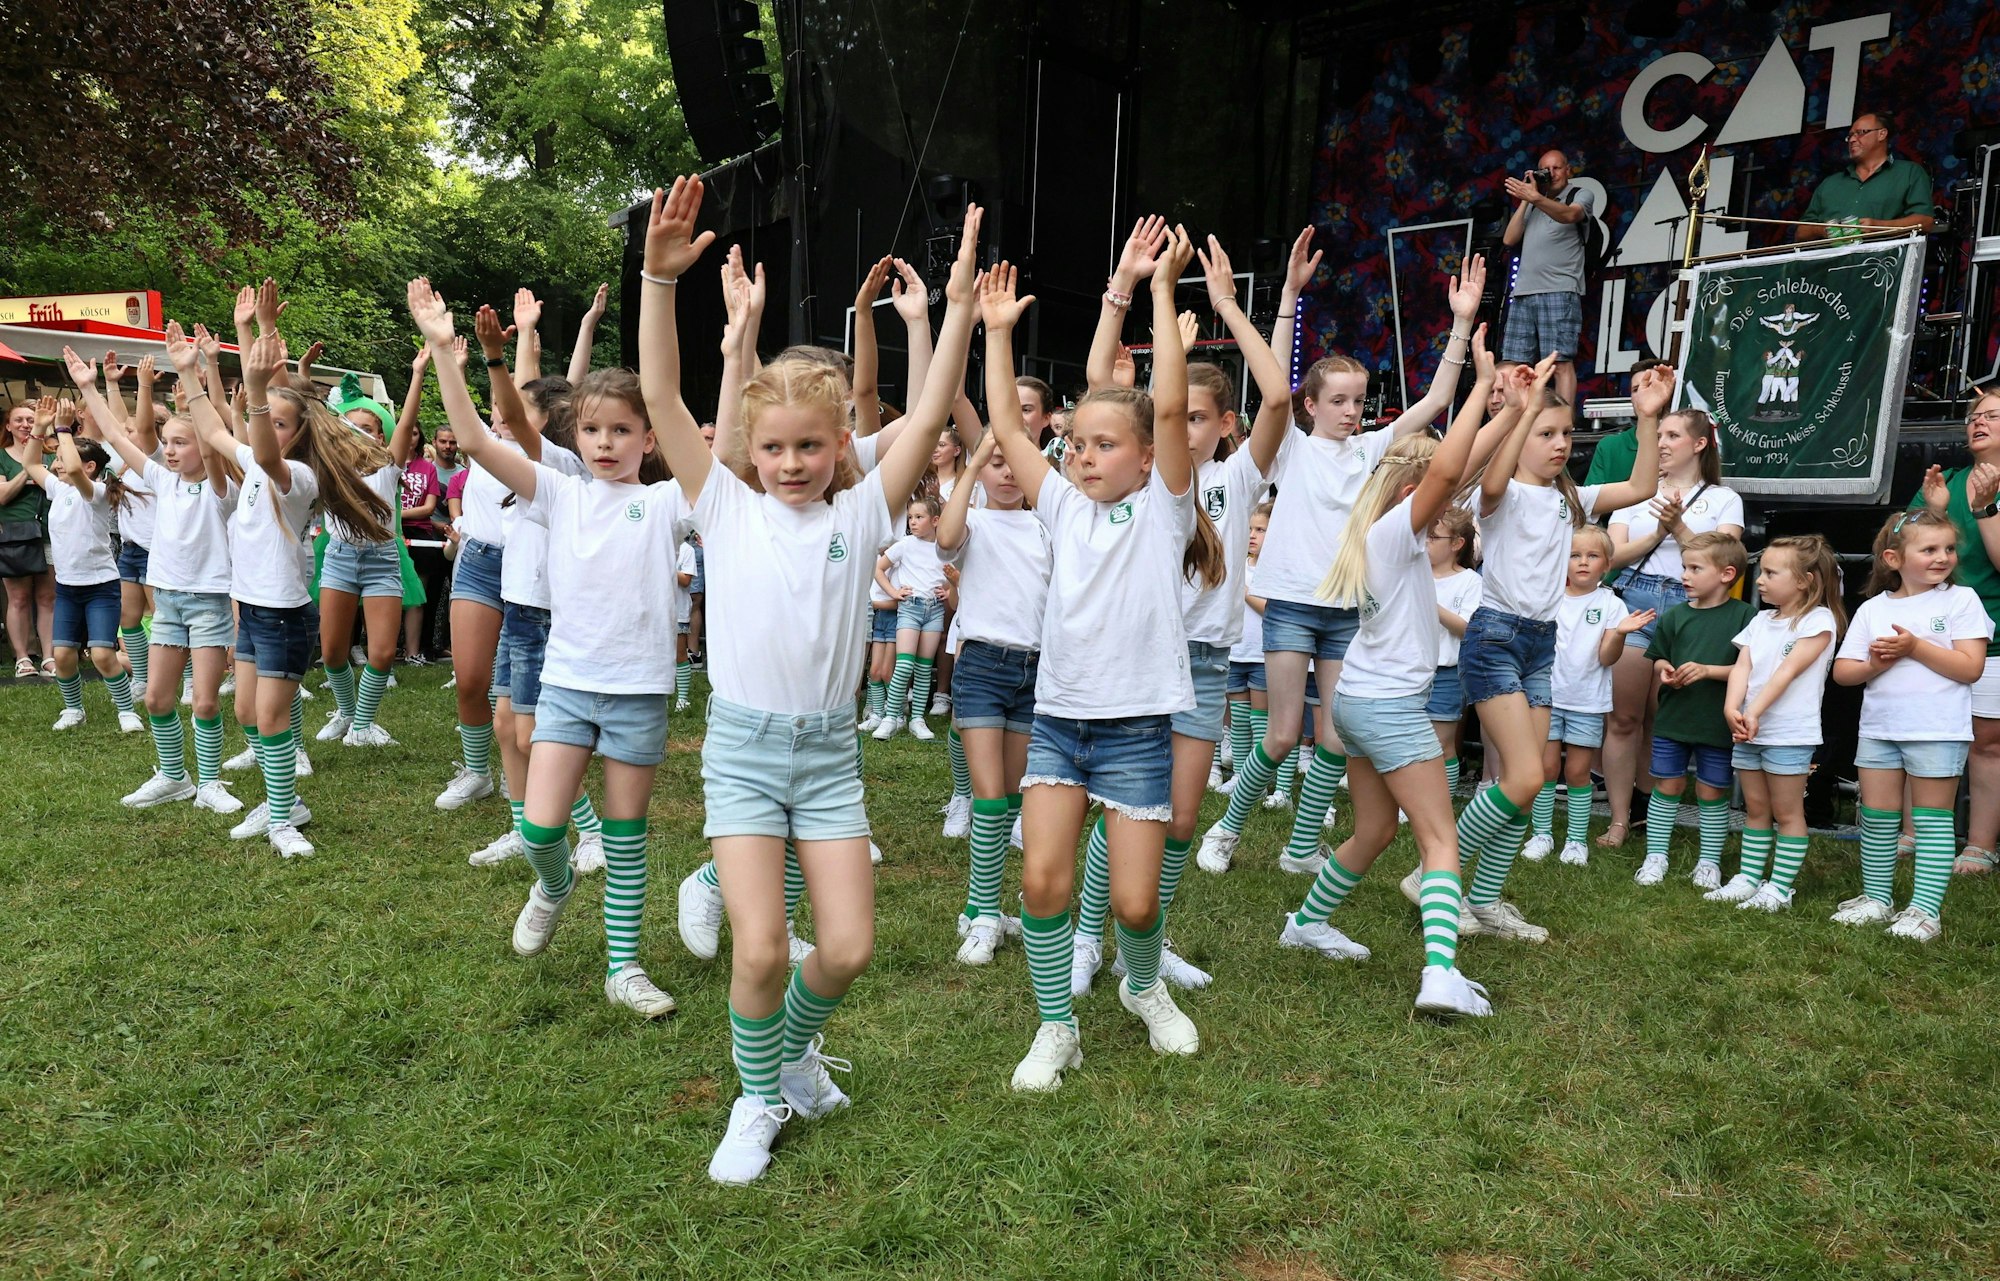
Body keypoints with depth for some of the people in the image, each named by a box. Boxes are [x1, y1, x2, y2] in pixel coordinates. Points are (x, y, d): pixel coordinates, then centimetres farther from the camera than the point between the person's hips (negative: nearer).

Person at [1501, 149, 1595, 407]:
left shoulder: (1581, 194, 10)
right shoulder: (1532, 205, 25)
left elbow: (1569, 215, -14)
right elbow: (1509, 239, 15)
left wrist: (1534, 197, -29)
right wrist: (1524, 201, 10)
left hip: (1559, 292, -5)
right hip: (1523, 294, 5)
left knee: (1561, 363, -13)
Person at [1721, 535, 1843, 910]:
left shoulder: (1819, 621, -7)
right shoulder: (1760, 621, 12)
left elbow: (1788, 671, -17)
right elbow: (1741, 667, 1)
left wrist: (1755, 712, -24)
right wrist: (1732, 708, -16)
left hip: (1790, 734, -6)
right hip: (1748, 733, 6)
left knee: (1787, 812, 3)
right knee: (1755, 809, 13)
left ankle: (1780, 887, 7)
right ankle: (1748, 879, 19)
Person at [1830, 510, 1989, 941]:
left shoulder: (1961, 600, -3)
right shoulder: (1873, 609, 6)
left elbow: (1970, 667, -11)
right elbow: (1842, 670, 5)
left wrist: (1916, 647, -18)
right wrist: (1874, 666, -15)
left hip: (1938, 731, -3)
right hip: (1879, 728, 4)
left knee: (1932, 820, 4)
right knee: (1877, 818, 10)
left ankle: (1925, 907, 8)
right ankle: (1877, 897, 22)